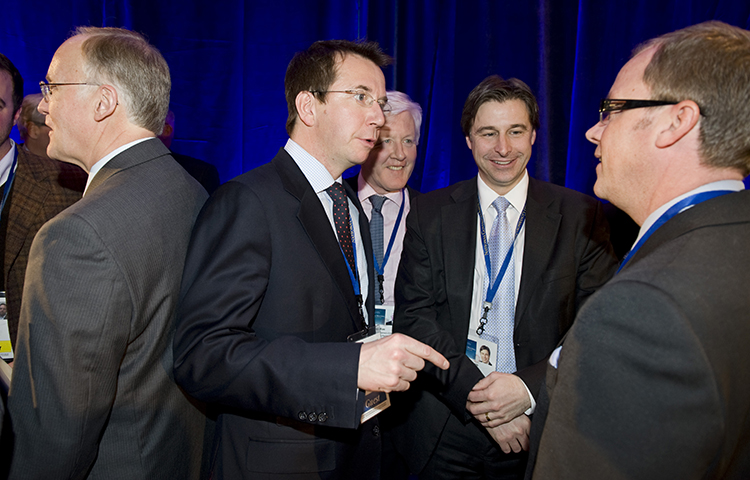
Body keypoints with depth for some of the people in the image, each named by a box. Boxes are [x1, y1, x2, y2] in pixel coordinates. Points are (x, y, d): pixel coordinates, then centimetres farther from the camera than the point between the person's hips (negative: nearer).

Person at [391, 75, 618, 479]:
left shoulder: (581, 215, -2)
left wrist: (529, 387, -18)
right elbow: (412, 318, -6)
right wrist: (476, 396, -15)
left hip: (537, 432, 0)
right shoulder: (429, 213, -1)